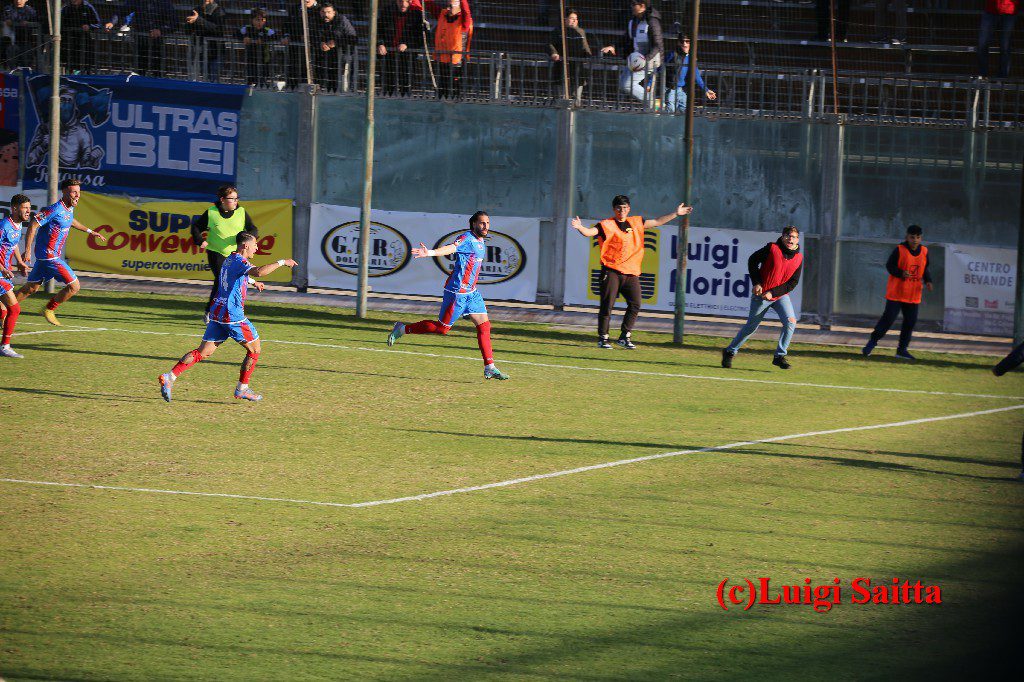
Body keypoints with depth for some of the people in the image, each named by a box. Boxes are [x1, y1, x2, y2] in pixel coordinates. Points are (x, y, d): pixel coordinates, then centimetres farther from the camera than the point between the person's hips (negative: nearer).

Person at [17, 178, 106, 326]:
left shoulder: (69, 208, 9)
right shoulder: (55, 210, -20)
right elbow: (33, 225, -20)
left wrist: (90, 232, 38)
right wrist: (27, 251, -23)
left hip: (45, 256, 10)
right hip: (49, 256, -10)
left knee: (31, 288, 17)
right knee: (74, 286, -7)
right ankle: (49, 310, 8)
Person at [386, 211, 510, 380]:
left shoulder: (481, 241, 12)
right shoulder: (467, 239, -17)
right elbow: (450, 248, -35)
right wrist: (431, 253, -53)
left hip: (472, 292, 9)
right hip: (457, 292, -9)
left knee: (484, 326, 2)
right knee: (442, 328, -1)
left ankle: (489, 368, 4)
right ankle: (403, 329, 16)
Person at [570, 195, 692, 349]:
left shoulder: (636, 223, 15)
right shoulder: (607, 225, -2)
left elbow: (657, 222, 26)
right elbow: (590, 232, -16)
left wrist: (676, 214, 27)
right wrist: (580, 227, -38)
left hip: (631, 273, 5)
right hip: (612, 272, -5)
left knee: (635, 305, 0)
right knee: (607, 306, -5)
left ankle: (625, 337, 11)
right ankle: (602, 338, 2)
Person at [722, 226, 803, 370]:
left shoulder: (799, 258, -3)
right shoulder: (772, 248, -11)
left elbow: (793, 282, -3)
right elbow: (752, 261, -1)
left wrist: (773, 293, -13)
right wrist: (756, 283, -9)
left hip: (781, 295, 3)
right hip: (761, 295, -3)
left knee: (790, 321, -19)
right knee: (751, 327, 8)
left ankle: (780, 356, -9)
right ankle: (730, 352, 27)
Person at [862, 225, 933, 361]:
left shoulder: (924, 252, 6)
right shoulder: (899, 250, -10)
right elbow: (889, 265, -7)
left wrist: (928, 280, -1)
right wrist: (901, 273, -24)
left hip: (913, 295, 5)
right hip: (896, 292, -5)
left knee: (910, 321, 5)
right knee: (889, 318, -8)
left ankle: (902, 349, 15)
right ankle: (873, 341, 6)